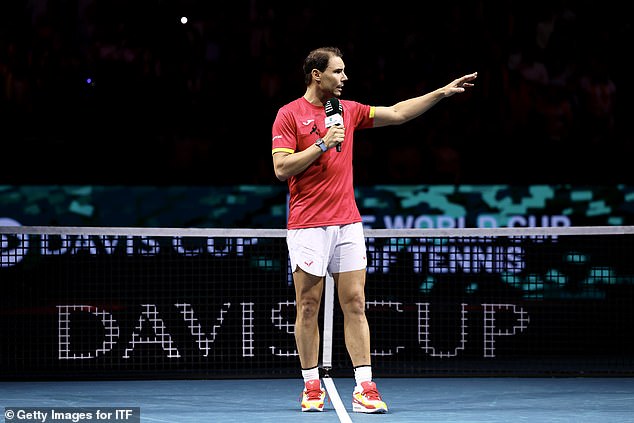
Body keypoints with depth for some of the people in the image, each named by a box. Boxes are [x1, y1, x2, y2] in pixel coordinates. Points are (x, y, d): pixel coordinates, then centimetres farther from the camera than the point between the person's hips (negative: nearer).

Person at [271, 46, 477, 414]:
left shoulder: (349, 110, 12)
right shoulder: (289, 115, -4)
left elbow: (397, 113, 16)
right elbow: (282, 168, -10)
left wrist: (444, 92, 11)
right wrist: (322, 145, -15)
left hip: (348, 224, 5)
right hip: (308, 226, -5)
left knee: (355, 304, -1)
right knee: (308, 307, 1)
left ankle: (364, 389, -3)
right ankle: (312, 387, 10)